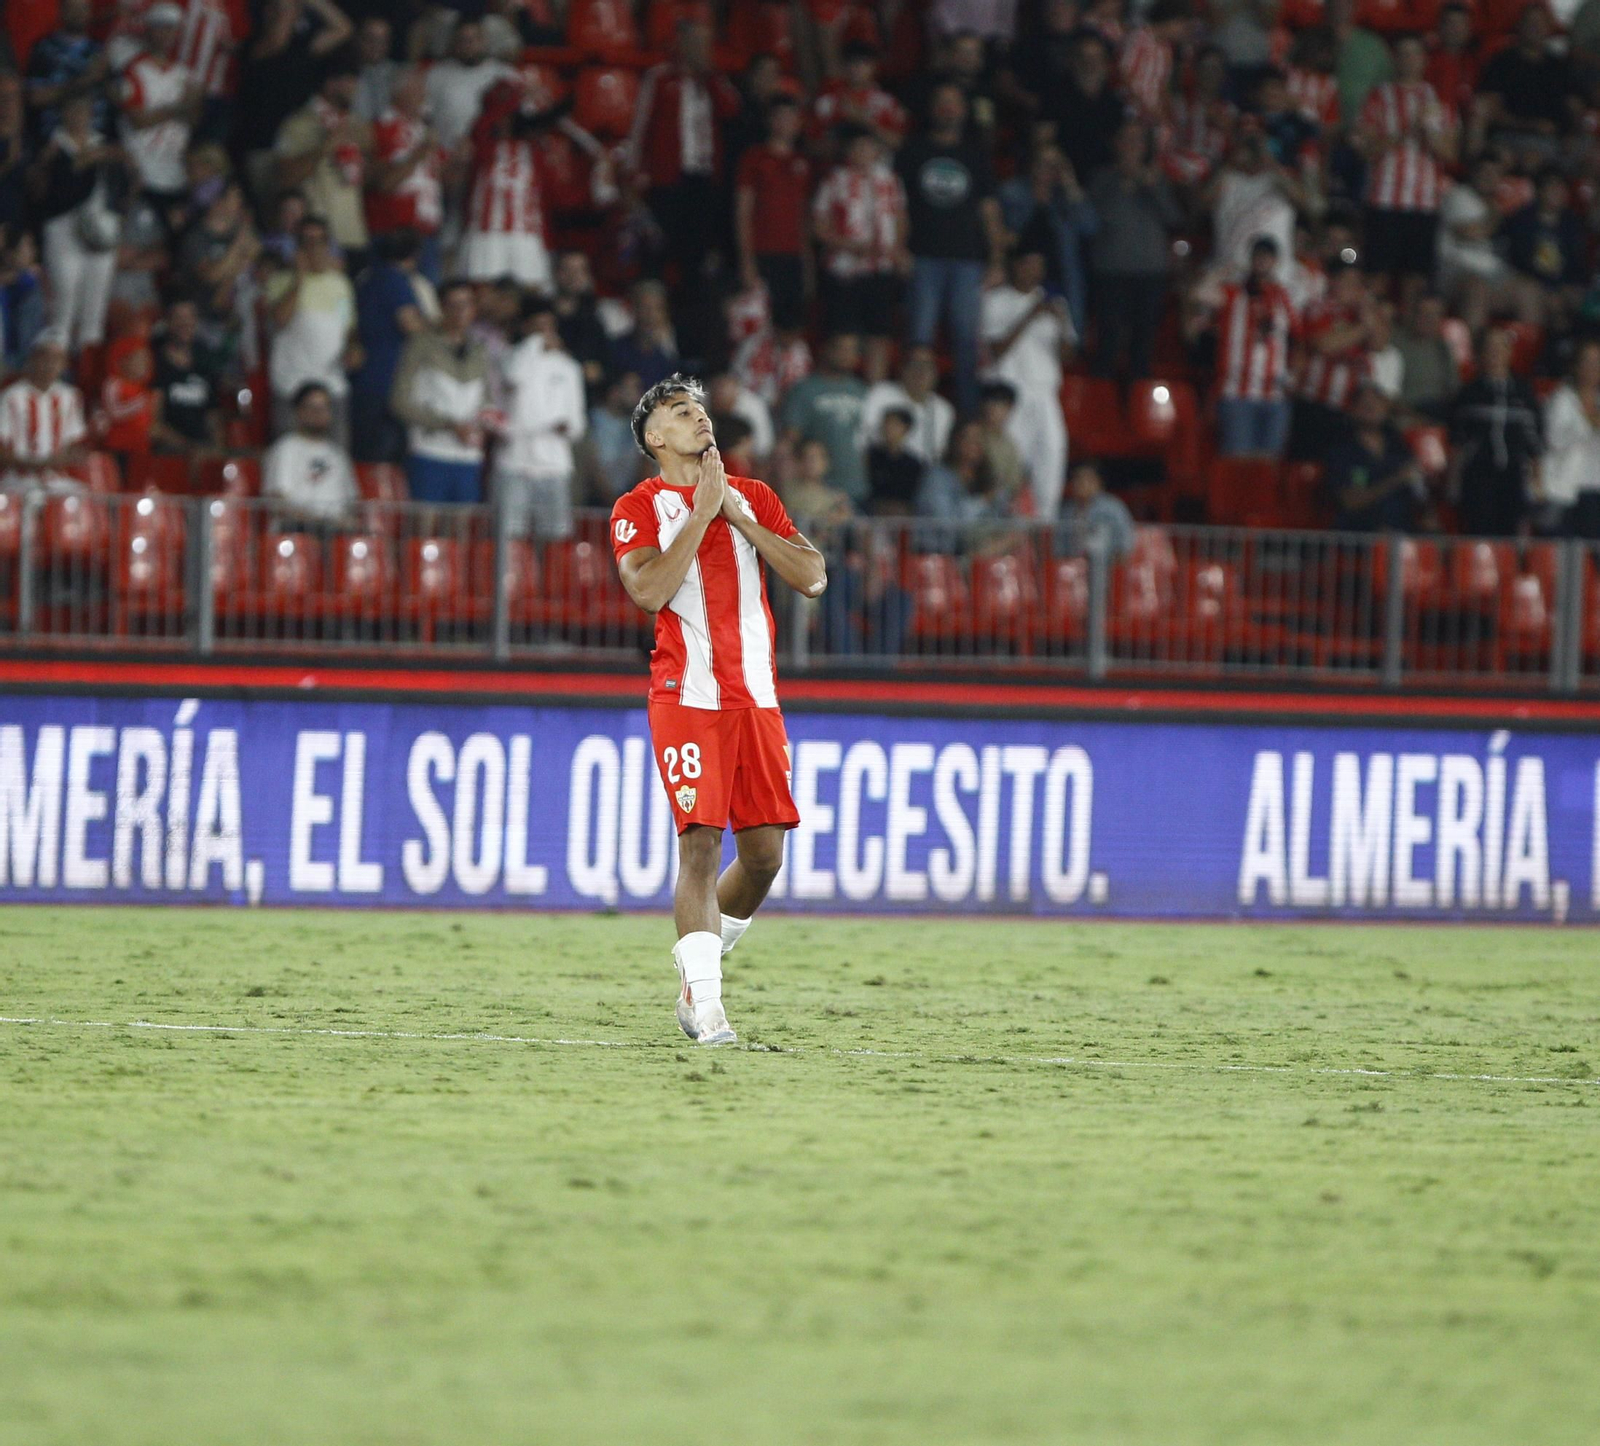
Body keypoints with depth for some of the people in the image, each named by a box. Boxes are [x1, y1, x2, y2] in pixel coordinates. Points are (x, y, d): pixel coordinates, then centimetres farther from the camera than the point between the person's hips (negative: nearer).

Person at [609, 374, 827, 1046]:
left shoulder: (753, 498, 14)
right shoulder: (639, 508, 2)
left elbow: (813, 578, 5)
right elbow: (649, 590, -15)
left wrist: (740, 517, -3)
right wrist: (702, 510, -11)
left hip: (756, 696, 5)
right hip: (687, 695, -5)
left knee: (764, 852, 3)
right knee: (700, 844, -13)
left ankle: (699, 962, 25)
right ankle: (704, 1004, -12)